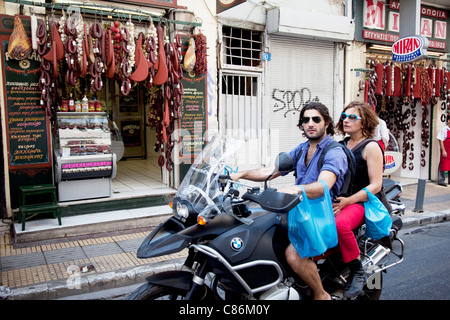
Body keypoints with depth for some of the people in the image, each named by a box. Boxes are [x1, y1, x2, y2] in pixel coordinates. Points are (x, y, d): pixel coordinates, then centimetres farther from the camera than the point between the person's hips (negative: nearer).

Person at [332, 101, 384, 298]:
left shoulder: (371, 147, -3)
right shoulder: (341, 145, 16)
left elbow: (376, 185, -10)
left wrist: (347, 201, -21)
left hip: (360, 202, -6)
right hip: (335, 199, 6)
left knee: (340, 224, -37)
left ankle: (358, 272, -16)